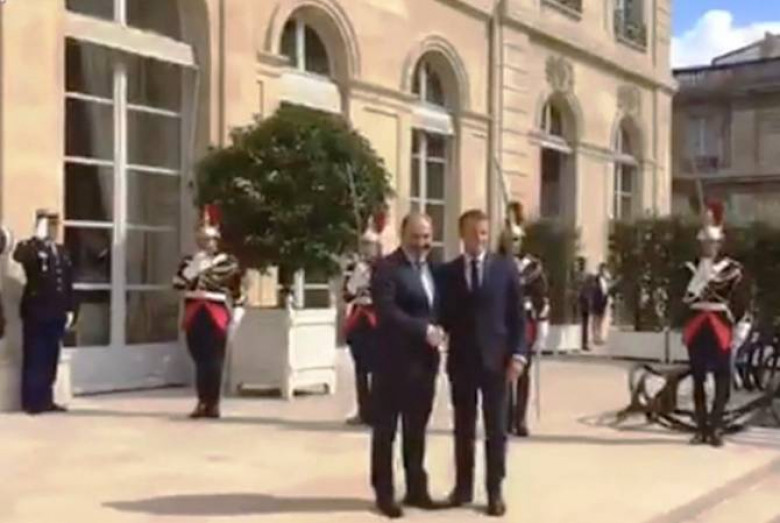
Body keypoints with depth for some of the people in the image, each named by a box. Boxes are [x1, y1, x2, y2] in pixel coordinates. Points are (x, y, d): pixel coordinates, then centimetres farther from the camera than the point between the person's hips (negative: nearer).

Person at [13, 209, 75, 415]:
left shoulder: (61, 251, 16)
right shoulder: (28, 247, -2)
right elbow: (19, 257, -28)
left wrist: (69, 309, 10)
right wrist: (40, 239, -25)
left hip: (56, 313, 5)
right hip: (36, 312, -5)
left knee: (50, 359, 8)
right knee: (34, 358, -1)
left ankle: (46, 400, 15)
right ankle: (32, 402, 4)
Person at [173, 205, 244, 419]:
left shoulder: (228, 262, 1)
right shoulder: (189, 262, 11)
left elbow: (237, 293, 2)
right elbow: (178, 284, -4)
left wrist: (235, 320, -3)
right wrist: (194, 266, -13)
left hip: (217, 318, -3)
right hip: (195, 318, 3)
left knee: (214, 361, -3)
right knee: (199, 361, 6)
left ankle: (213, 403, 4)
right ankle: (202, 402, 15)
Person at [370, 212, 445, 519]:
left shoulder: (432, 268, 15)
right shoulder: (387, 268, -9)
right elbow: (387, 312, -19)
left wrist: (439, 331, 0)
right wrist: (425, 330, -21)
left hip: (425, 360, 7)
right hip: (395, 360, -7)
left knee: (416, 429, 14)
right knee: (386, 429, 4)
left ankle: (416, 489, 24)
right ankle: (384, 493, 13)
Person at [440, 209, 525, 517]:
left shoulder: (506, 268, 2)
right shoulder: (448, 272, 6)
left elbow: (517, 315, 1)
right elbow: (444, 317, 8)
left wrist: (518, 354, -7)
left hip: (496, 359, -1)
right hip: (461, 359, 1)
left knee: (496, 429, 4)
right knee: (463, 428, 9)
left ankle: (495, 491, 12)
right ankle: (463, 487, 19)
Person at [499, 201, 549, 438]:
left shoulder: (533, 266, 1)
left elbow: (543, 300, 0)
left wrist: (542, 333, -5)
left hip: (526, 326, 0)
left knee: (523, 374, 5)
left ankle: (519, 419, 11)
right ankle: (506, 418, 10)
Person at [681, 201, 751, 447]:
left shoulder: (733, 270, -1)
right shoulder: (692, 268, 6)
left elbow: (743, 304, -3)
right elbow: (686, 298, -1)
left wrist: (739, 334, -7)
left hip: (720, 331, -2)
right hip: (697, 331, 2)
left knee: (722, 381, -1)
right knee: (698, 381, 6)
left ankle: (715, 428, 3)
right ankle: (702, 428, 13)